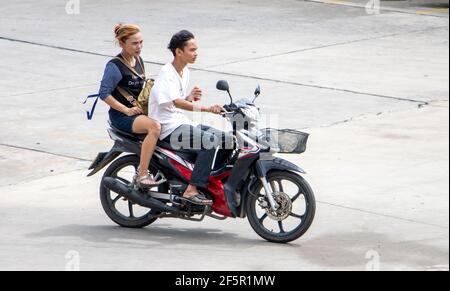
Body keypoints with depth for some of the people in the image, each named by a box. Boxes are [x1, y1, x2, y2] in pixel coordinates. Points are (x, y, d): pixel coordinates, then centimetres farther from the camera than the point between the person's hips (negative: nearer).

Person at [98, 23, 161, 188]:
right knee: (155, 127, -32)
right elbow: (104, 93, -18)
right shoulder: (115, 66, -13)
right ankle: (142, 175, -33)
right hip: (121, 116, -9)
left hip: (140, 110, 9)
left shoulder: (138, 60, 13)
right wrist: (126, 110, -20)